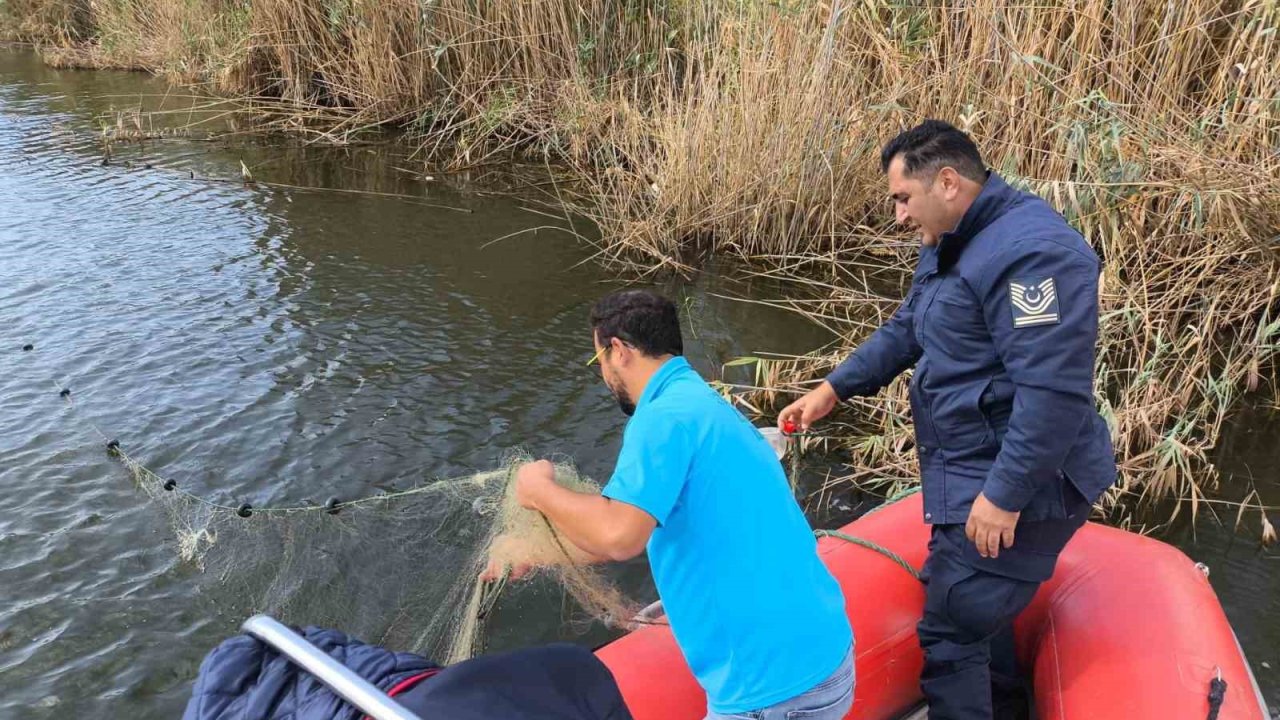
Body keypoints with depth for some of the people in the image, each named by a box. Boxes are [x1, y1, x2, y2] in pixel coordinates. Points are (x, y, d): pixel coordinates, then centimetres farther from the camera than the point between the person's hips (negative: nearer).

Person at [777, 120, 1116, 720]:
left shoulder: (1030, 251, -26)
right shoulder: (950, 244, 10)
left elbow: (1053, 391, -30)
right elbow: (905, 332, 17)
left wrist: (1004, 496, -27)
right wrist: (833, 389, 8)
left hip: (1015, 485, -11)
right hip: (971, 472, 11)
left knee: (950, 631, -3)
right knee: (976, 597, 29)